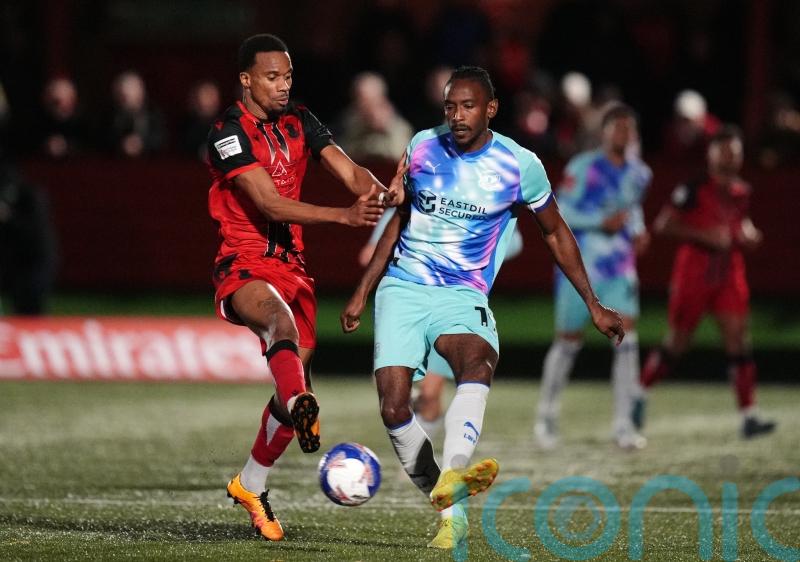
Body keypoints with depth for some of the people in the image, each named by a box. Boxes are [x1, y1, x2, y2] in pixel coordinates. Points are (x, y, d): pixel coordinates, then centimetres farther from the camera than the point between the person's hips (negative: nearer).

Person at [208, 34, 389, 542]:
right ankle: (301, 406, -66)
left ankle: (251, 485, 24)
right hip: (243, 266, -7)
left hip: (292, 265, 7)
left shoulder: (300, 122, 8)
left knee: (297, 378, 5)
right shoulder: (230, 133, -13)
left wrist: (375, 189, -27)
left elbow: (349, 171, -2)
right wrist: (344, 215, -33)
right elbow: (269, 202, -23)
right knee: (278, 313, -40)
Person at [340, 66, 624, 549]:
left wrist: (594, 305, 12)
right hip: (402, 291, 2)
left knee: (478, 361, -37)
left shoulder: (520, 165, -3)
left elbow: (556, 233, 12)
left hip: (463, 297, -2)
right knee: (394, 408, -16)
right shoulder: (423, 147, 4)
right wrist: (362, 293, 19)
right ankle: (452, 514, -3)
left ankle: (452, 475, -58)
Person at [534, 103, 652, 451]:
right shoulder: (584, 168, -11)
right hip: (581, 266, -4)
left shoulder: (639, 174, 7)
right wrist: (601, 222, -21)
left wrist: (639, 232, 5)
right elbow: (559, 212, -13)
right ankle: (547, 414, 26)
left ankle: (623, 424, -5)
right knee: (568, 340, 6)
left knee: (627, 339, -9)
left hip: (620, 271, 4)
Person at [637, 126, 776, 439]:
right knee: (676, 344, 5)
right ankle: (640, 393, 28)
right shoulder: (694, 190, -12)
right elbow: (663, 225, -15)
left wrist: (748, 234, 4)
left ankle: (748, 416, -10)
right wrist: (705, 236, -22)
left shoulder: (742, 193, 8)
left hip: (730, 278, 5)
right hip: (693, 275, -5)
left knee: (738, 341, -7)